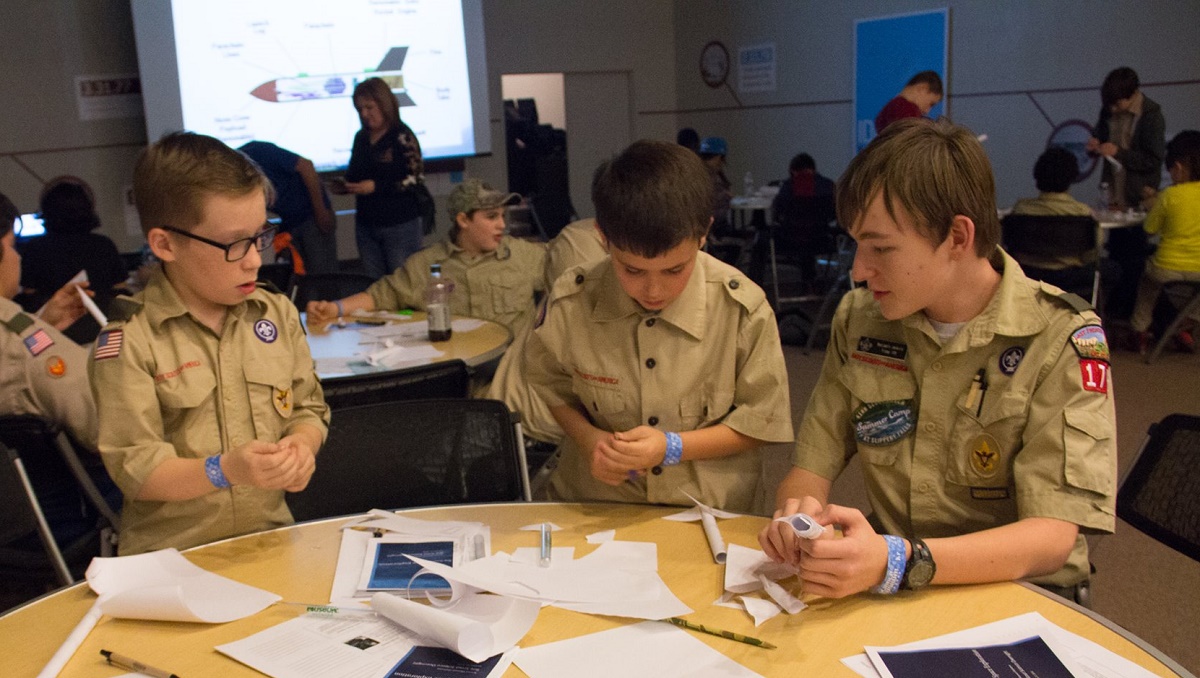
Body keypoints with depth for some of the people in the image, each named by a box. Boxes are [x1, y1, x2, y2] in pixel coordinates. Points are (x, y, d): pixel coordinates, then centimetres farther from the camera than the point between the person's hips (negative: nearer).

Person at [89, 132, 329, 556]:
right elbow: (133, 470, -10)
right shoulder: (128, 341, -8)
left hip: (270, 535, 4)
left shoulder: (278, 314, 8)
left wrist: (301, 445, -6)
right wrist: (225, 471, -24)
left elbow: (309, 409, 15)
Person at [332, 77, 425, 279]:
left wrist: (375, 186, -19)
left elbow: (416, 178, -16)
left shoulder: (402, 136, -10)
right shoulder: (361, 138, 11)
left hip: (400, 224, -6)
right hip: (366, 225, 6)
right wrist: (344, 185, -3)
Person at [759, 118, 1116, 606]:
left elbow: (1052, 538, -19)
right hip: (886, 599, 4)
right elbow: (809, 469, 4)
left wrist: (899, 563, -35)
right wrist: (799, 518, -21)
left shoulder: (1063, 340, -11)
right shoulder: (859, 318, 2)